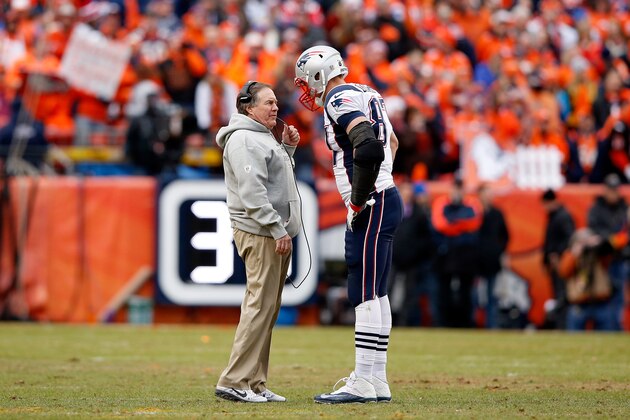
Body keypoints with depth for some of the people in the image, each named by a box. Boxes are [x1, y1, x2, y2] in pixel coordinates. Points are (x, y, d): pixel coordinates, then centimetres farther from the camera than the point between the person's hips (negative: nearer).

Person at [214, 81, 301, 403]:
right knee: (260, 305, -13)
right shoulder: (243, 139, -10)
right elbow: (252, 190, -19)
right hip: (259, 233, -10)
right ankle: (235, 382, -14)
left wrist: (287, 147, 15)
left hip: (275, 233, 10)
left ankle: (255, 383, 12)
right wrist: (277, 229, -22)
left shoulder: (264, 137, 21)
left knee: (268, 308, 10)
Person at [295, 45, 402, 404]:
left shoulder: (340, 99, -13)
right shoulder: (365, 95, 18)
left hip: (372, 208, -10)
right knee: (375, 294, 11)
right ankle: (377, 381, 14)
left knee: (365, 296, -10)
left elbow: (368, 148, -29)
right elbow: (391, 142, 33)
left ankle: (364, 383, -10)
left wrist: (358, 202, -19)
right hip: (385, 199, 10)